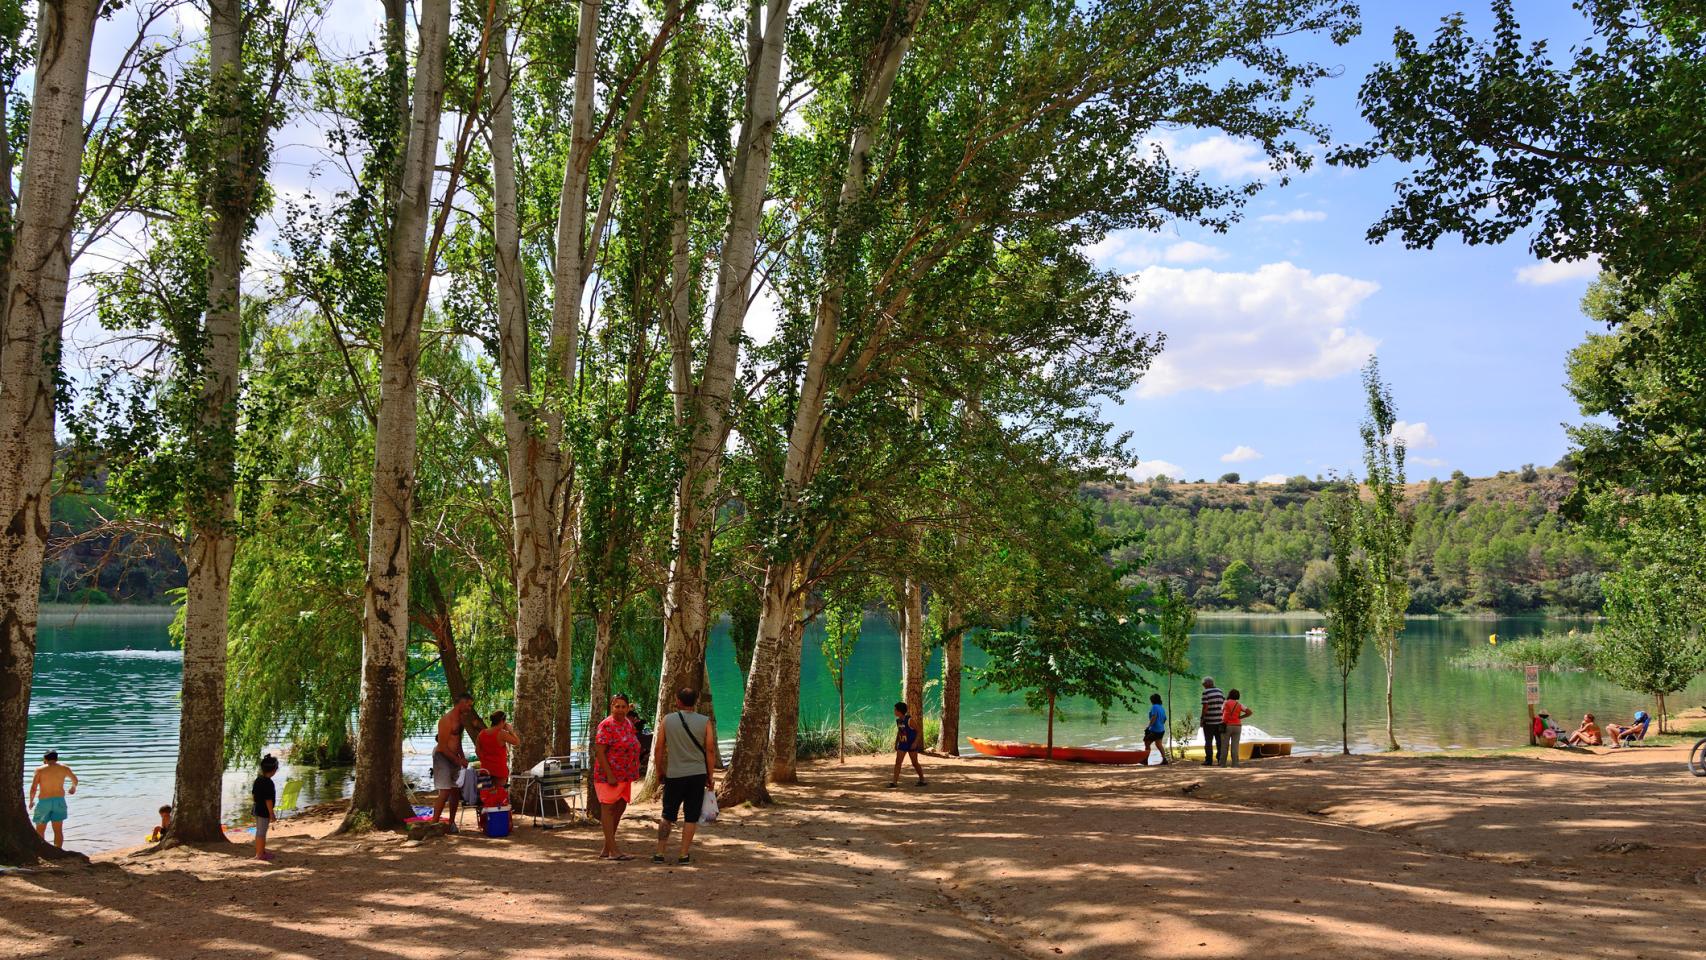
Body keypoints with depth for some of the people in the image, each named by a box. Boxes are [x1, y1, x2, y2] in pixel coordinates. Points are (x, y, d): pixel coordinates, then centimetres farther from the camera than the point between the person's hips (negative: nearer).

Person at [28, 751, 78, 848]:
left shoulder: (40, 770, -4)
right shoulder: (64, 768, 4)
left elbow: (33, 789, -10)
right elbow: (75, 780, 22)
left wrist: (31, 801, 7)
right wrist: (73, 788, 43)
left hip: (44, 801, -2)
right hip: (59, 801, 2)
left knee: (40, 831, 12)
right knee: (58, 831, 5)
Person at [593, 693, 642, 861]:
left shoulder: (628, 723, 11)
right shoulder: (606, 725, -14)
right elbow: (599, 752, -18)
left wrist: (633, 774, 17)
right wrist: (609, 775, -22)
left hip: (624, 776, 9)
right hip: (609, 774, -9)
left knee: (620, 808, 12)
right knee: (608, 808, -3)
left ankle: (606, 849, 22)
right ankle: (613, 850, -1)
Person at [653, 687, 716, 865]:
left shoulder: (667, 720, -2)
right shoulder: (705, 722, -3)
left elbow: (658, 749, 0)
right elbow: (710, 751, -3)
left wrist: (660, 770, 13)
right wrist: (711, 777, 5)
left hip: (673, 775, 1)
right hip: (697, 774, -1)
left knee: (667, 815, 12)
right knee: (691, 817, 6)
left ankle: (659, 853, 11)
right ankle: (684, 855, 7)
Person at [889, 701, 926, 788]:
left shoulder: (909, 720, -19)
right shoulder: (898, 721, 3)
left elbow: (919, 731, -15)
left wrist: (915, 742, -23)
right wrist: (896, 743, 15)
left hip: (911, 745, -6)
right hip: (902, 745, 6)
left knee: (915, 763, 3)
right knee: (897, 762, -5)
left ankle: (922, 780, 20)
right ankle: (894, 781, -6)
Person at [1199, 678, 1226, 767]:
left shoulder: (1206, 692, -9)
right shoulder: (1220, 691, 9)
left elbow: (1205, 707, -15)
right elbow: (1224, 705, 8)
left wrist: (1202, 719, -7)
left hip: (1209, 721, -5)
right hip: (1220, 721, 5)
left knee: (1208, 742, 2)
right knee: (1220, 742, 10)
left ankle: (1209, 760, 1)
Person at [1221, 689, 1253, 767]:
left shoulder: (1226, 703, -1)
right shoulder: (1239, 704, 5)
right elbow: (1250, 712, -1)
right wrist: (1240, 717, 4)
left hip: (1226, 726, -2)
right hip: (1237, 726, 2)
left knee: (1224, 746, 5)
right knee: (1235, 746, 1)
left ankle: (1222, 763, 5)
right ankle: (1235, 764, -4)